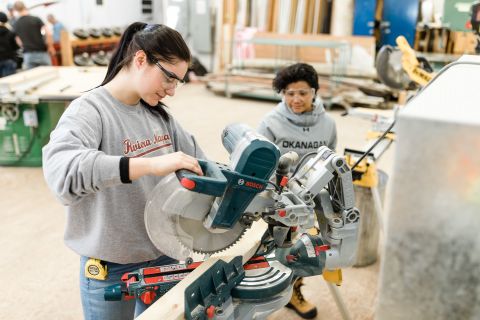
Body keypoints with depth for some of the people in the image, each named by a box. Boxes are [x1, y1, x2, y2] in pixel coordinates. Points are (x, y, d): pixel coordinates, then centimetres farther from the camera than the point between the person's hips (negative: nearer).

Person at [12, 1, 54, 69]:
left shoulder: (16, 25, 5)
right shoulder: (36, 19, -6)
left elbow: (19, 42, 10)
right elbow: (48, 34, -14)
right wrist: (50, 47, -2)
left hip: (28, 54, 2)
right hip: (41, 52, -2)